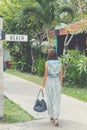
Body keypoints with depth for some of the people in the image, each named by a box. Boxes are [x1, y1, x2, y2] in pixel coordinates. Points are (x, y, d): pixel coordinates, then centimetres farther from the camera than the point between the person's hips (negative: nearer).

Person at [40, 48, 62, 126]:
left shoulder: (47, 63, -7)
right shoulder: (59, 63, -1)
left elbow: (46, 75, -8)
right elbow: (61, 75, 2)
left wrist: (43, 86, -1)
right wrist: (60, 85, 12)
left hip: (49, 82, -1)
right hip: (57, 82, 1)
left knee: (50, 100, 13)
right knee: (57, 100, 2)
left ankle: (52, 117, 23)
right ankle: (56, 118, -11)